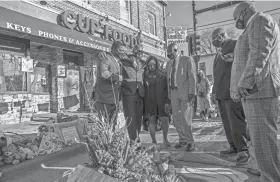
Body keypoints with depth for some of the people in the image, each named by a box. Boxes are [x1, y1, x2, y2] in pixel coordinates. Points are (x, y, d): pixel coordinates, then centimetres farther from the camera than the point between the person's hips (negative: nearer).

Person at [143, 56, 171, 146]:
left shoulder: (163, 75, 5)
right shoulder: (145, 76, 6)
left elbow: (167, 88, 3)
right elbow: (143, 90, 6)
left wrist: (168, 101, -7)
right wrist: (143, 104, 3)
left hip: (161, 101, 0)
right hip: (149, 102, 0)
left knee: (165, 119, -6)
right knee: (152, 120, 1)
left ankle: (165, 139, 14)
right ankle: (153, 140, 13)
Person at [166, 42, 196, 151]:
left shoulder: (187, 60, 0)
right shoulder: (169, 64, 17)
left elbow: (192, 76, -7)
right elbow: (169, 80, 15)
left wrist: (191, 92, -15)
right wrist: (169, 95, 10)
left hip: (186, 93, -6)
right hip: (174, 93, 6)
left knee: (185, 118, -10)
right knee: (176, 119, 7)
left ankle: (190, 142, 5)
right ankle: (183, 140, 23)